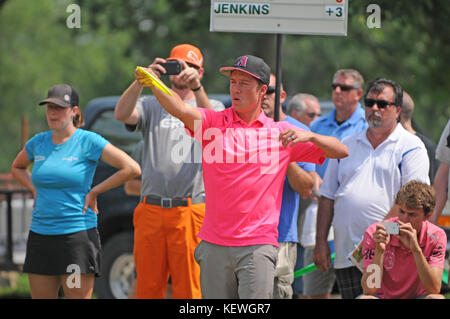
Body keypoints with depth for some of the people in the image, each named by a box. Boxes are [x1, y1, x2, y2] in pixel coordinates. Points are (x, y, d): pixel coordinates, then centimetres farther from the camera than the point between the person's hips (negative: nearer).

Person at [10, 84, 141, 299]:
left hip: (77, 233, -5)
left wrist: (94, 192, -8)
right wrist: (35, 191, 13)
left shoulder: (88, 142, -7)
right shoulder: (38, 143, 9)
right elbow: (17, 168, 30)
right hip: (40, 233, 5)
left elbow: (132, 169, -11)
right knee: (41, 297, 7)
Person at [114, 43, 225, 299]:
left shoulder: (212, 106, 11)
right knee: (147, 287, 4)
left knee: (188, 288, -4)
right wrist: (142, 80, -22)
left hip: (191, 210, -2)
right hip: (151, 210, 2)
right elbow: (122, 114, -6)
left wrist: (196, 87, -27)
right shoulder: (152, 106, 15)